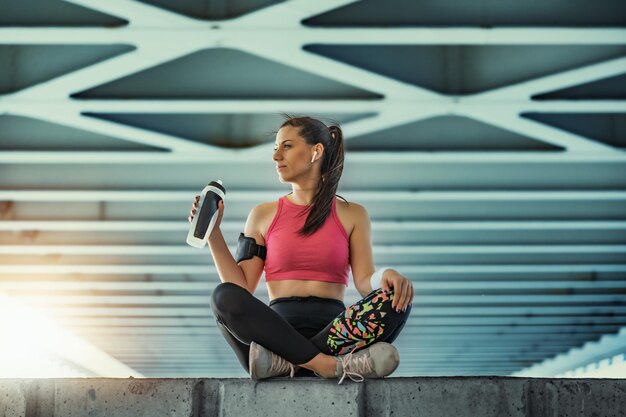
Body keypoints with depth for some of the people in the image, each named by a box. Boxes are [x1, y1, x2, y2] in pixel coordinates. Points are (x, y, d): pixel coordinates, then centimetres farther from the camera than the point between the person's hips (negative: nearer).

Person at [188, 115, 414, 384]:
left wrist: (386, 276, -19)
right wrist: (213, 232, 2)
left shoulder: (352, 215, 15)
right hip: (277, 329, 0)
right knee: (223, 296, -30)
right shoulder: (263, 215, 17)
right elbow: (240, 289, 8)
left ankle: (285, 363, -34)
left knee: (396, 299, -28)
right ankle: (336, 366, -37)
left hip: (334, 331, 0)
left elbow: (365, 282, 3)